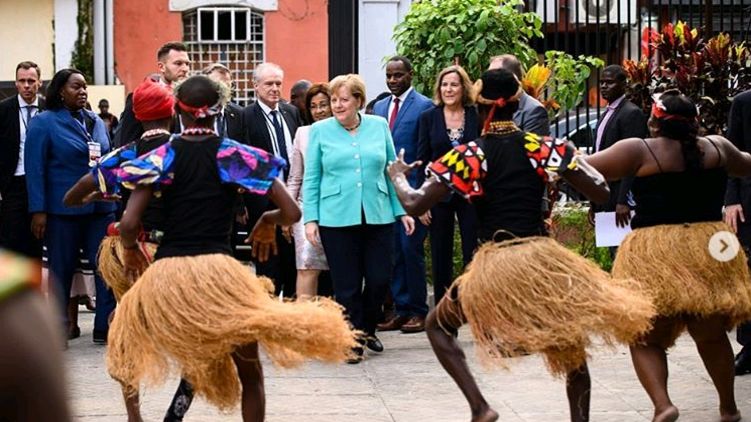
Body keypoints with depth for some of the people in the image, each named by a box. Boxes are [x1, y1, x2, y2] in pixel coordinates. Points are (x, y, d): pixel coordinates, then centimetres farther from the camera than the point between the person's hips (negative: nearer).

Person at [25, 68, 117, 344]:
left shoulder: (96, 122, 12)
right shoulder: (44, 123, -4)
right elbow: (34, 169, -8)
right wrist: (38, 211, -13)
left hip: (100, 207, 5)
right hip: (63, 210, -5)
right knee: (61, 270, 5)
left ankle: (105, 328, 5)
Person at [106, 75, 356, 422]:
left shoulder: (162, 157, 2)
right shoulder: (235, 155, 3)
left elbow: (128, 224, -6)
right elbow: (291, 212, 0)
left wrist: (130, 250, 15)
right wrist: (267, 222, 21)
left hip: (166, 273, 0)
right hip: (217, 269, 0)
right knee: (249, 372, 13)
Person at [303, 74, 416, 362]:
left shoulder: (379, 127, 7)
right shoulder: (320, 131, 3)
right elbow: (311, 179, 4)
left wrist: (402, 211, 7)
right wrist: (310, 219, -2)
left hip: (378, 217, 2)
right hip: (337, 219, -2)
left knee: (380, 279, 2)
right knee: (347, 285, 0)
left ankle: (367, 329, 26)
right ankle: (353, 342, 12)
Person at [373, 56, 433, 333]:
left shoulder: (424, 106, -4)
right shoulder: (379, 107, 15)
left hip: (411, 189, -6)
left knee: (411, 249, -6)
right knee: (392, 251, 7)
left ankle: (418, 311, 2)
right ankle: (401, 309, 12)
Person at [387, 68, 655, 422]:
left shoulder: (467, 156, -4)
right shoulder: (545, 148, 0)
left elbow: (414, 205, -6)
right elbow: (601, 193, -1)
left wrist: (397, 176, 15)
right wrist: (577, 163, 18)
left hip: (493, 267, -2)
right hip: (542, 259, 2)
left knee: (438, 327, 21)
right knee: (571, 347, 20)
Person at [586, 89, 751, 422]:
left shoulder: (640, 151, -7)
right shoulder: (716, 148, 7)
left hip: (655, 251, -4)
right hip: (709, 247, 4)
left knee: (646, 339, 5)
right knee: (711, 335, 21)